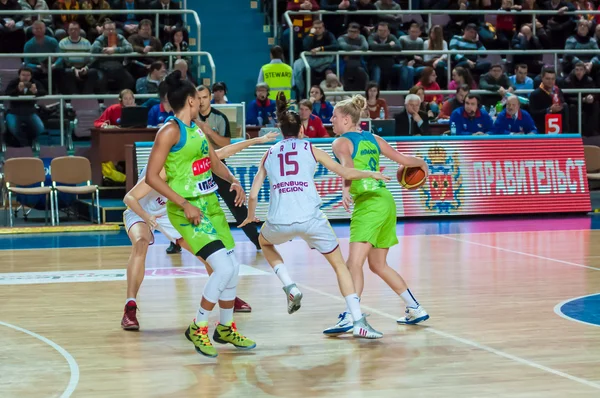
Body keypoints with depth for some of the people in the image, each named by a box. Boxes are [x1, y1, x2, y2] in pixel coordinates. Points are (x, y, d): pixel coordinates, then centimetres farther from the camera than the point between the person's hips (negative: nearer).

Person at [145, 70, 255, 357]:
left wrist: (233, 181, 1)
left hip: (210, 204, 9)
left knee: (232, 267, 10)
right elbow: (152, 177, -17)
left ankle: (226, 328, 27)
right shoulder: (170, 132, -14)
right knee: (224, 268, -17)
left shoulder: (198, 128, 11)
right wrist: (185, 205, -20)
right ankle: (198, 328, -1)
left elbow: (215, 163, 22)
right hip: (188, 210, -9)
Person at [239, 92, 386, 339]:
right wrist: (371, 174, 29)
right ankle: (359, 322, 1)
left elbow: (253, 194, 16)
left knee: (264, 242, 36)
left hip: (279, 221, 2)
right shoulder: (310, 149, 12)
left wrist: (251, 215, 35)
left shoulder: (270, 153, 17)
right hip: (310, 218, -1)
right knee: (339, 264, 12)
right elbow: (346, 173, 11)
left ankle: (290, 287, 14)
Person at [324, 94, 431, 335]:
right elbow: (403, 159, 20)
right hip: (386, 201, 8)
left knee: (354, 262, -16)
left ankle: (350, 317, -29)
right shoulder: (372, 139, 17)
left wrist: (346, 189, -40)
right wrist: (422, 163, 40)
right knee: (378, 265, 19)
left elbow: (348, 166, -23)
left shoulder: (341, 142, -2)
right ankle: (415, 309, 22)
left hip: (369, 203, -8)